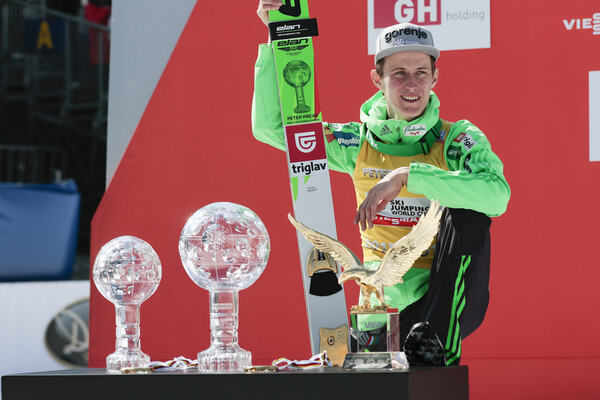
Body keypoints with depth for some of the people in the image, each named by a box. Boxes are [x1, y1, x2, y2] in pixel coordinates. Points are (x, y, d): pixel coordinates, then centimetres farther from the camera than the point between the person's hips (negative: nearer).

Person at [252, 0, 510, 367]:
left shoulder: (458, 140, -5)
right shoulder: (359, 143, 4)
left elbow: (498, 195, -26)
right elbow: (270, 127, 0)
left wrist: (407, 176, -31)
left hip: (451, 301, -1)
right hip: (386, 307, 1)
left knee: (468, 212, -27)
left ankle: (435, 344, -27)